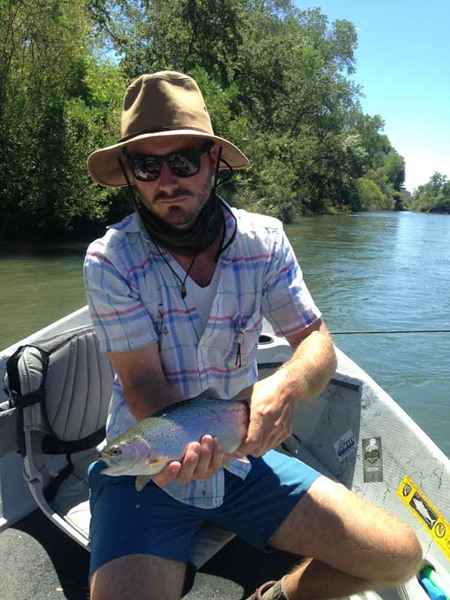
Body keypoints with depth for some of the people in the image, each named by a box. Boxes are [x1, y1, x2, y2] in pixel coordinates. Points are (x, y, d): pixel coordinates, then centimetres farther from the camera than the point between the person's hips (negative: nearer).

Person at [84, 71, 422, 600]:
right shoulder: (110, 260, -14)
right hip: (147, 467, -2)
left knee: (399, 556, -2)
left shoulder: (264, 241, -7)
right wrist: (179, 450, -36)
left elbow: (316, 341, -7)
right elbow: (144, 383, -15)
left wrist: (286, 386, -30)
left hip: (242, 458, 3)